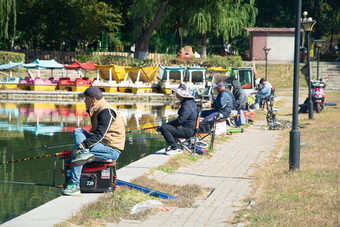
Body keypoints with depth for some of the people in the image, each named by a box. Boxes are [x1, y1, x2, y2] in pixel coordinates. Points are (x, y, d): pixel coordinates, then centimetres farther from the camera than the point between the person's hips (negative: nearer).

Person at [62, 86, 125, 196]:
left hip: (112, 150, -10)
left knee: (76, 150, -20)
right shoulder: (96, 110, 15)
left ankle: (74, 186, -19)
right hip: (103, 143, 10)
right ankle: (85, 153, -24)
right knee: (77, 131, 4)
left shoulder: (106, 111, -17)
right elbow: (95, 133, 20)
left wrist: (81, 147, -29)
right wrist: (82, 148, 8)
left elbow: (99, 135, -26)